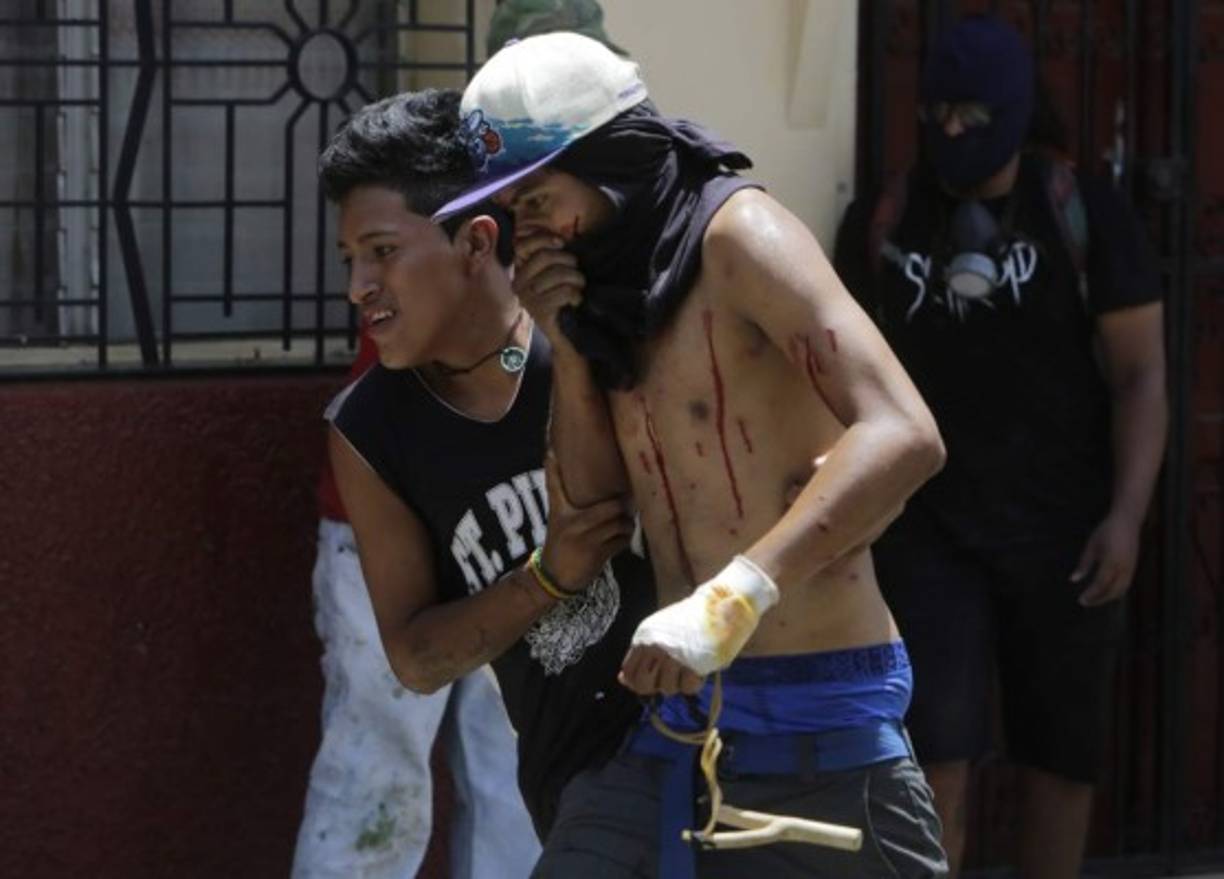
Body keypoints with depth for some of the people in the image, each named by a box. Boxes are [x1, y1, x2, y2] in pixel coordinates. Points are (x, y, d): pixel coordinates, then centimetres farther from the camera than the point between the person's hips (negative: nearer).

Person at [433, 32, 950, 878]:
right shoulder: (615, 282, 11)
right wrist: (566, 340, -2)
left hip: (816, 721, -7)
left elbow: (902, 435, -25)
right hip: (671, 716, 7)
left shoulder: (735, 234, -12)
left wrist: (734, 598, -35)